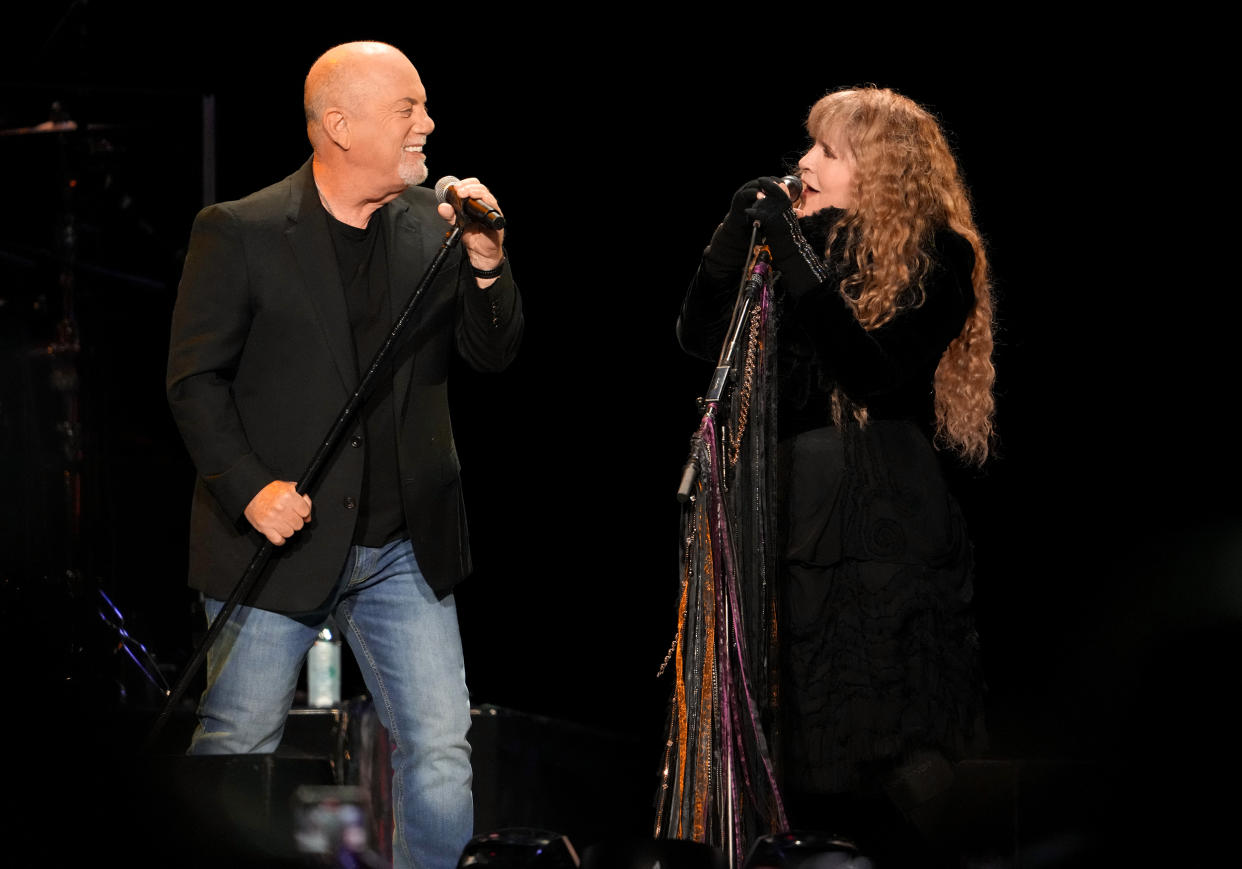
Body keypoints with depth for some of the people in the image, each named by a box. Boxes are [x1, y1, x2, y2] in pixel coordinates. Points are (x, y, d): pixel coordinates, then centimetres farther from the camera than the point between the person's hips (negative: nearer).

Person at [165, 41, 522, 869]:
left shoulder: (435, 224, 5)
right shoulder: (239, 232, -6)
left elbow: (496, 357, 5)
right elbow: (195, 381, -4)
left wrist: (487, 265, -12)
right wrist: (248, 489, -16)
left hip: (404, 549, 3)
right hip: (279, 542, -3)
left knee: (442, 759, -1)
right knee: (235, 757, 6)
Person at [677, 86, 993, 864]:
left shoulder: (934, 255, -4)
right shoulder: (801, 240, 12)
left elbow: (878, 371, -18)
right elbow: (701, 334, 6)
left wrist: (797, 256, -18)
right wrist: (742, 228, -3)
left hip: (884, 515, -5)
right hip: (788, 502, 5)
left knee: (893, 730, -6)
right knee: (804, 722, 6)